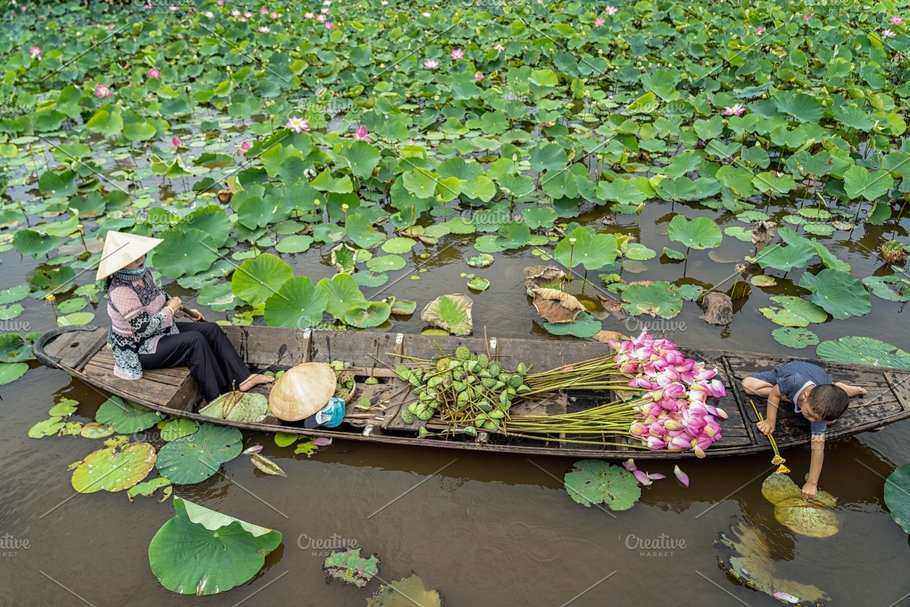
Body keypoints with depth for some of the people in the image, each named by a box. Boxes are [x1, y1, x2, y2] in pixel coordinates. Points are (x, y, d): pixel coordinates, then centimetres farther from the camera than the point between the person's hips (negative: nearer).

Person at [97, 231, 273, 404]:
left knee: (211, 330, -5)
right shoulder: (121, 292, -28)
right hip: (140, 349, -9)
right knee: (194, 340, -27)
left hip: (162, 330, 9)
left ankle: (242, 379, -10)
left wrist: (185, 309, 13)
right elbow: (144, 327, -28)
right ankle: (217, 400, -21)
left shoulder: (144, 273, 0)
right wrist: (170, 309, -17)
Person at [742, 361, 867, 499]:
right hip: (791, 369, 1)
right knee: (748, 384, -15)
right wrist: (770, 421, -30)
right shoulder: (794, 381, -48)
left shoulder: (820, 412, -38)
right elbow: (774, 394, -26)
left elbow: (818, 447, -34)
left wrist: (812, 483, -34)